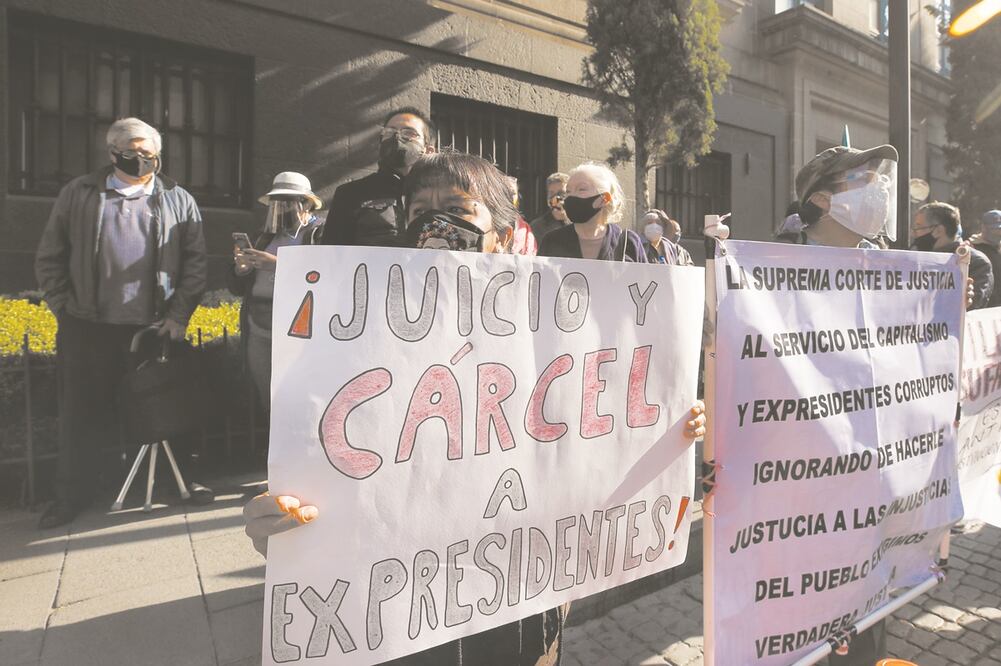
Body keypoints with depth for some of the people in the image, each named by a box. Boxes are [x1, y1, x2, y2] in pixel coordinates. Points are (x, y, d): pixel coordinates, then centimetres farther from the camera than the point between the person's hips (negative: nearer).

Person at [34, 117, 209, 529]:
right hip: (89, 329, 1)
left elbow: (195, 263, 3)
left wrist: (179, 315, -4)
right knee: (82, 413, 9)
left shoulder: (178, 201, 7)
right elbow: (49, 259, 11)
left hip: (156, 329, 0)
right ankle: (72, 495, 24)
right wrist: (65, 309, 2)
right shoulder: (78, 194, 9)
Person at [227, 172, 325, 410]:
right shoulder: (266, 237, 18)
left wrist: (278, 264, -21)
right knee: (268, 406, 11)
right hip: (258, 335, 6)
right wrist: (241, 268, -4)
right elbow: (238, 288, 18)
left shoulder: (321, 234, -1)